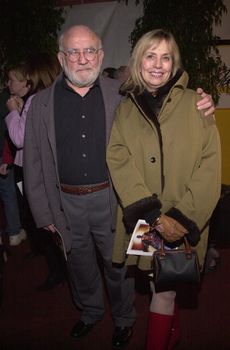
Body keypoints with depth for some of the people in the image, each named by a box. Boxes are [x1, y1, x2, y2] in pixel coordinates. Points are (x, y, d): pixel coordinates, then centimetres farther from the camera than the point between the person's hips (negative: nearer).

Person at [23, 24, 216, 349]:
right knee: (80, 265, 22)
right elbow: (33, 162, 2)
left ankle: (123, 318, 44)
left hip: (112, 200, -1)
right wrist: (44, 212, 1)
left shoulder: (122, 95, -4)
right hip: (66, 204, 2)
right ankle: (90, 311, 50)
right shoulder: (42, 103, -2)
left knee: (117, 265, 16)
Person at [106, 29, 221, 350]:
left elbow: (209, 165, -8)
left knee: (163, 291, 3)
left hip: (183, 223, -3)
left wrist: (183, 217, -16)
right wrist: (154, 217, -18)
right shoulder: (125, 109, 5)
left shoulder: (194, 103, -4)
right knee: (161, 286, 18)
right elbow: (119, 163, -7)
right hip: (142, 221, 3)